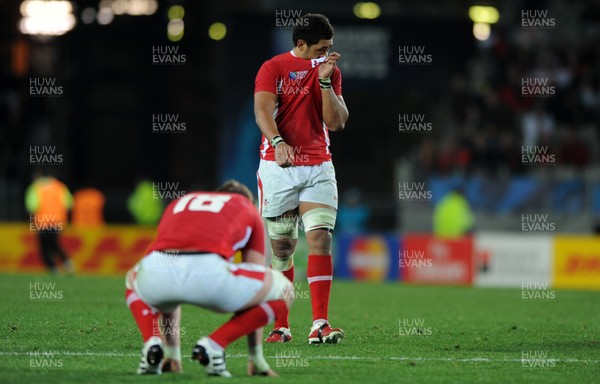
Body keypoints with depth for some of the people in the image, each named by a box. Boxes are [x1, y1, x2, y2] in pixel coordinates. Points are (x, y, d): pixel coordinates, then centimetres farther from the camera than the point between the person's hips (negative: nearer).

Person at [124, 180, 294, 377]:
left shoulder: (179, 204, 40)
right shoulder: (247, 208, 32)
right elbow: (253, 283, 35)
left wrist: (172, 353, 53)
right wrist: (256, 357, 41)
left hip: (155, 268, 4)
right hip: (208, 271, -4)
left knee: (133, 279, 43)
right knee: (284, 292, 21)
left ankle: (152, 344, 15)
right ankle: (213, 344, 5)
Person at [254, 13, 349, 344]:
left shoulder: (330, 71, 9)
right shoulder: (273, 69, -3)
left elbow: (336, 122, 2)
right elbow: (262, 111, -17)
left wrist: (325, 81, -8)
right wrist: (278, 142, -35)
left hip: (318, 168, 2)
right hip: (278, 168, -2)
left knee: (321, 239, -13)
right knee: (282, 247, 2)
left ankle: (319, 324, -17)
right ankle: (281, 326, 12)